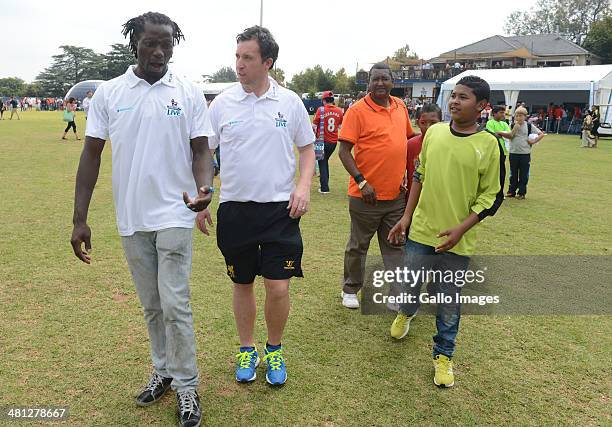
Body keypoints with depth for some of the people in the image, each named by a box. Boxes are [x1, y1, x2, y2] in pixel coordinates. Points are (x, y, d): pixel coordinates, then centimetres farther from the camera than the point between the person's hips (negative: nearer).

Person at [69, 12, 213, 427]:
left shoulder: (189, 92, -2)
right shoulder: (108, 93, 2)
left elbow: (201, 148, -2)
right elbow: (92, 154, 4)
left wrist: (204, 187, -24)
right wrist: (80, 218, 1)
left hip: (174, 215, -2)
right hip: (131, 218, 3)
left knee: (175, 305, -3)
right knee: (152, 306, 15)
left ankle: (186, 386, 14)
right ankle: (163, 371, 34)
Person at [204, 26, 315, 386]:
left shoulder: (290, 102, 0)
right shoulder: (222, 103, 1)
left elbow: (307, 147, 9)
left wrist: (304, 186, -7)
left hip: (280, 209, -1)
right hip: (234, 208, 1)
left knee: (278, 287, -3)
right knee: (242, 284, 12)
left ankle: (275, 351, 24)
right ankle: (247, 349, 33)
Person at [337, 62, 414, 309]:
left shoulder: (400, 107, 7)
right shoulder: (358, 111, -11)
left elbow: (409, 138, 23)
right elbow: (344, 151, -14)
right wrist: (362, 182, -20)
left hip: (396, 194, 5)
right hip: (366, 194, -5)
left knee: (395, 246, 12)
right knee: (358, 245, 10)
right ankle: (350, 289, 29)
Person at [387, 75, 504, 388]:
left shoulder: (489, 145, -9)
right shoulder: (434, 132, 0)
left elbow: (491, 197, -6)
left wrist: (461, 229, -16)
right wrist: (407, 217, 7)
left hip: (457, 241, -2)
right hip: (421, 230, 3)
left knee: (450, 300, 10)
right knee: (409, 285, 16)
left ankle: (443, 355, 31)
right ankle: (406, 313, 51)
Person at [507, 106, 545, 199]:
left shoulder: (529, 126, 0)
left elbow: (541, 134, 3)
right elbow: (510, 136, -13)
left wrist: (534, 141, -7)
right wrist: (516, 125, -16)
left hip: (525, 153, -1)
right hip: (513, 152, 1)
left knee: (524, 174, 4)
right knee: (513, 174, 10)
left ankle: (522, 193, 12)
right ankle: (511, 191, 19)